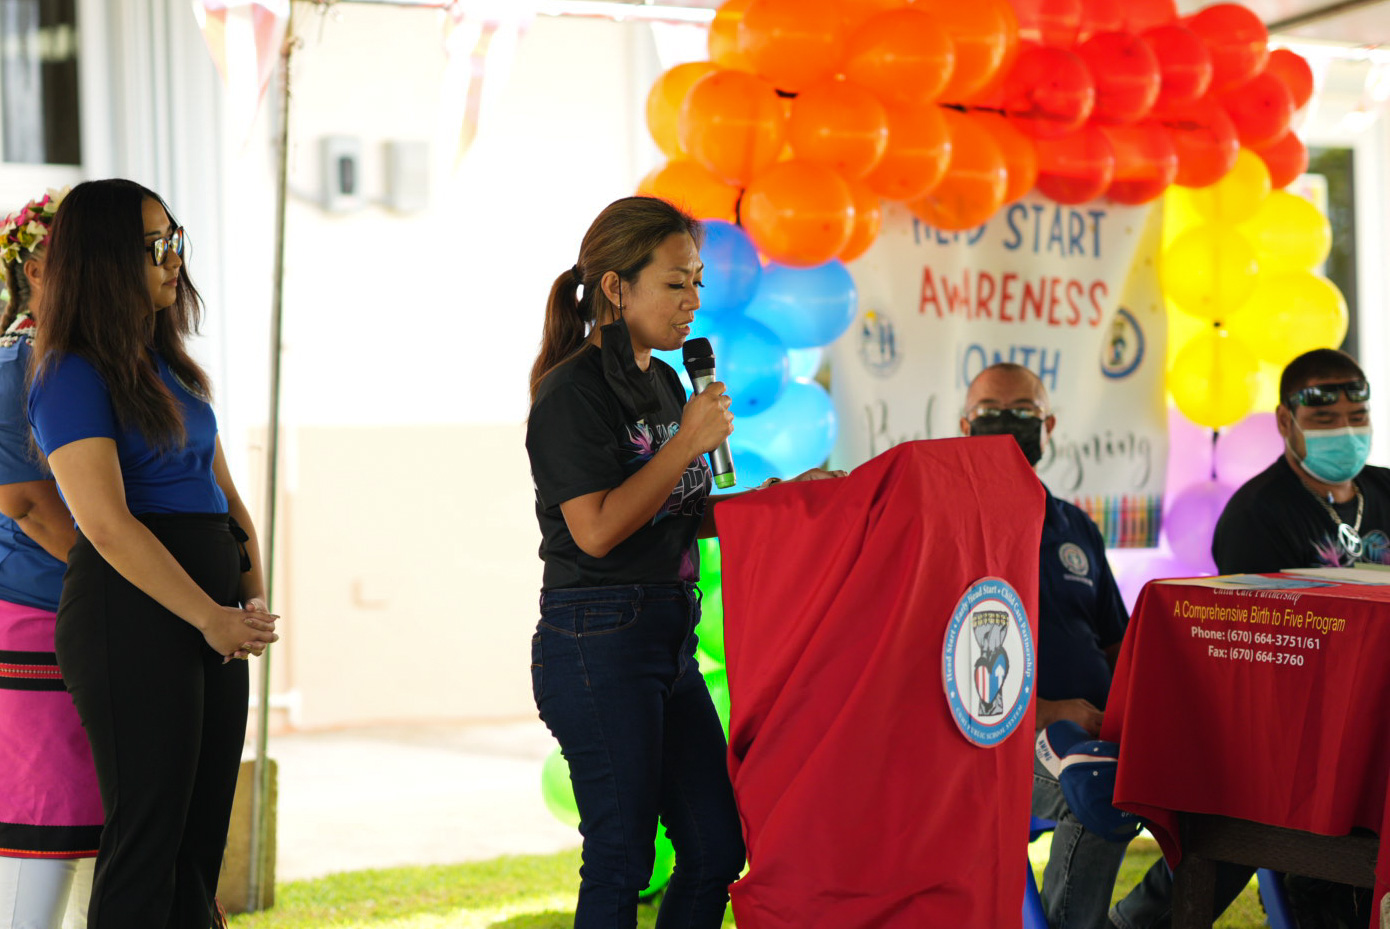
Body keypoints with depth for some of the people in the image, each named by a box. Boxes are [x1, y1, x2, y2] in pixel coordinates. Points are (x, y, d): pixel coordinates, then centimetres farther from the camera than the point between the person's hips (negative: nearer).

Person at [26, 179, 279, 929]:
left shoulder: (168, 364, 18)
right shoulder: (71, 374, -8)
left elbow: (221, 489, 19)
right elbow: (107, 524, -17)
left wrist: (252, 594, 4)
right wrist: (210, 617, -17)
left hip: (211, 616, 8)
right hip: (133, 610, -8)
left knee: (201, 839, 10)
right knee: (146, 839, -3)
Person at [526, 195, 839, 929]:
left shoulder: (665, 384, 14)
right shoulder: (574, 391, -12)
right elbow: (597, 529, -21)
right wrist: (689, 441, -18)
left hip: (670, 636, 9)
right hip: (597, 642, -8)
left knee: (718, 846, 8)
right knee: (621, 858, -2)